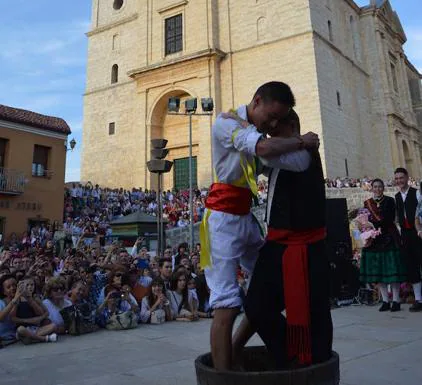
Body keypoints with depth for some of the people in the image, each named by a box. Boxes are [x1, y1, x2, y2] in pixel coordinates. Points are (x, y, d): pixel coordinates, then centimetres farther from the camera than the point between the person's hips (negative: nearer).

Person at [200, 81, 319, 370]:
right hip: (224, 218, -9)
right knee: (227, 305, -12)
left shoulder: (258, 129, 16)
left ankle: (235, 350, 26)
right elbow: (264, 148, -28)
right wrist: (302, 141, -14)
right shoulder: (226, 121, -10)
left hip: (247, 216, 9)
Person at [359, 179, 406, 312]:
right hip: (373, 240, 3)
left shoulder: (389, 201, 4)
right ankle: (385, 301, 10)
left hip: (389, 238, -3)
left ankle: (396, 301, 3)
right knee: (378, 271, 2)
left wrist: (374, 220, -15)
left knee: (392, 269, -4)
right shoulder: (367, 203, 12)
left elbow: (390, 219, -7)